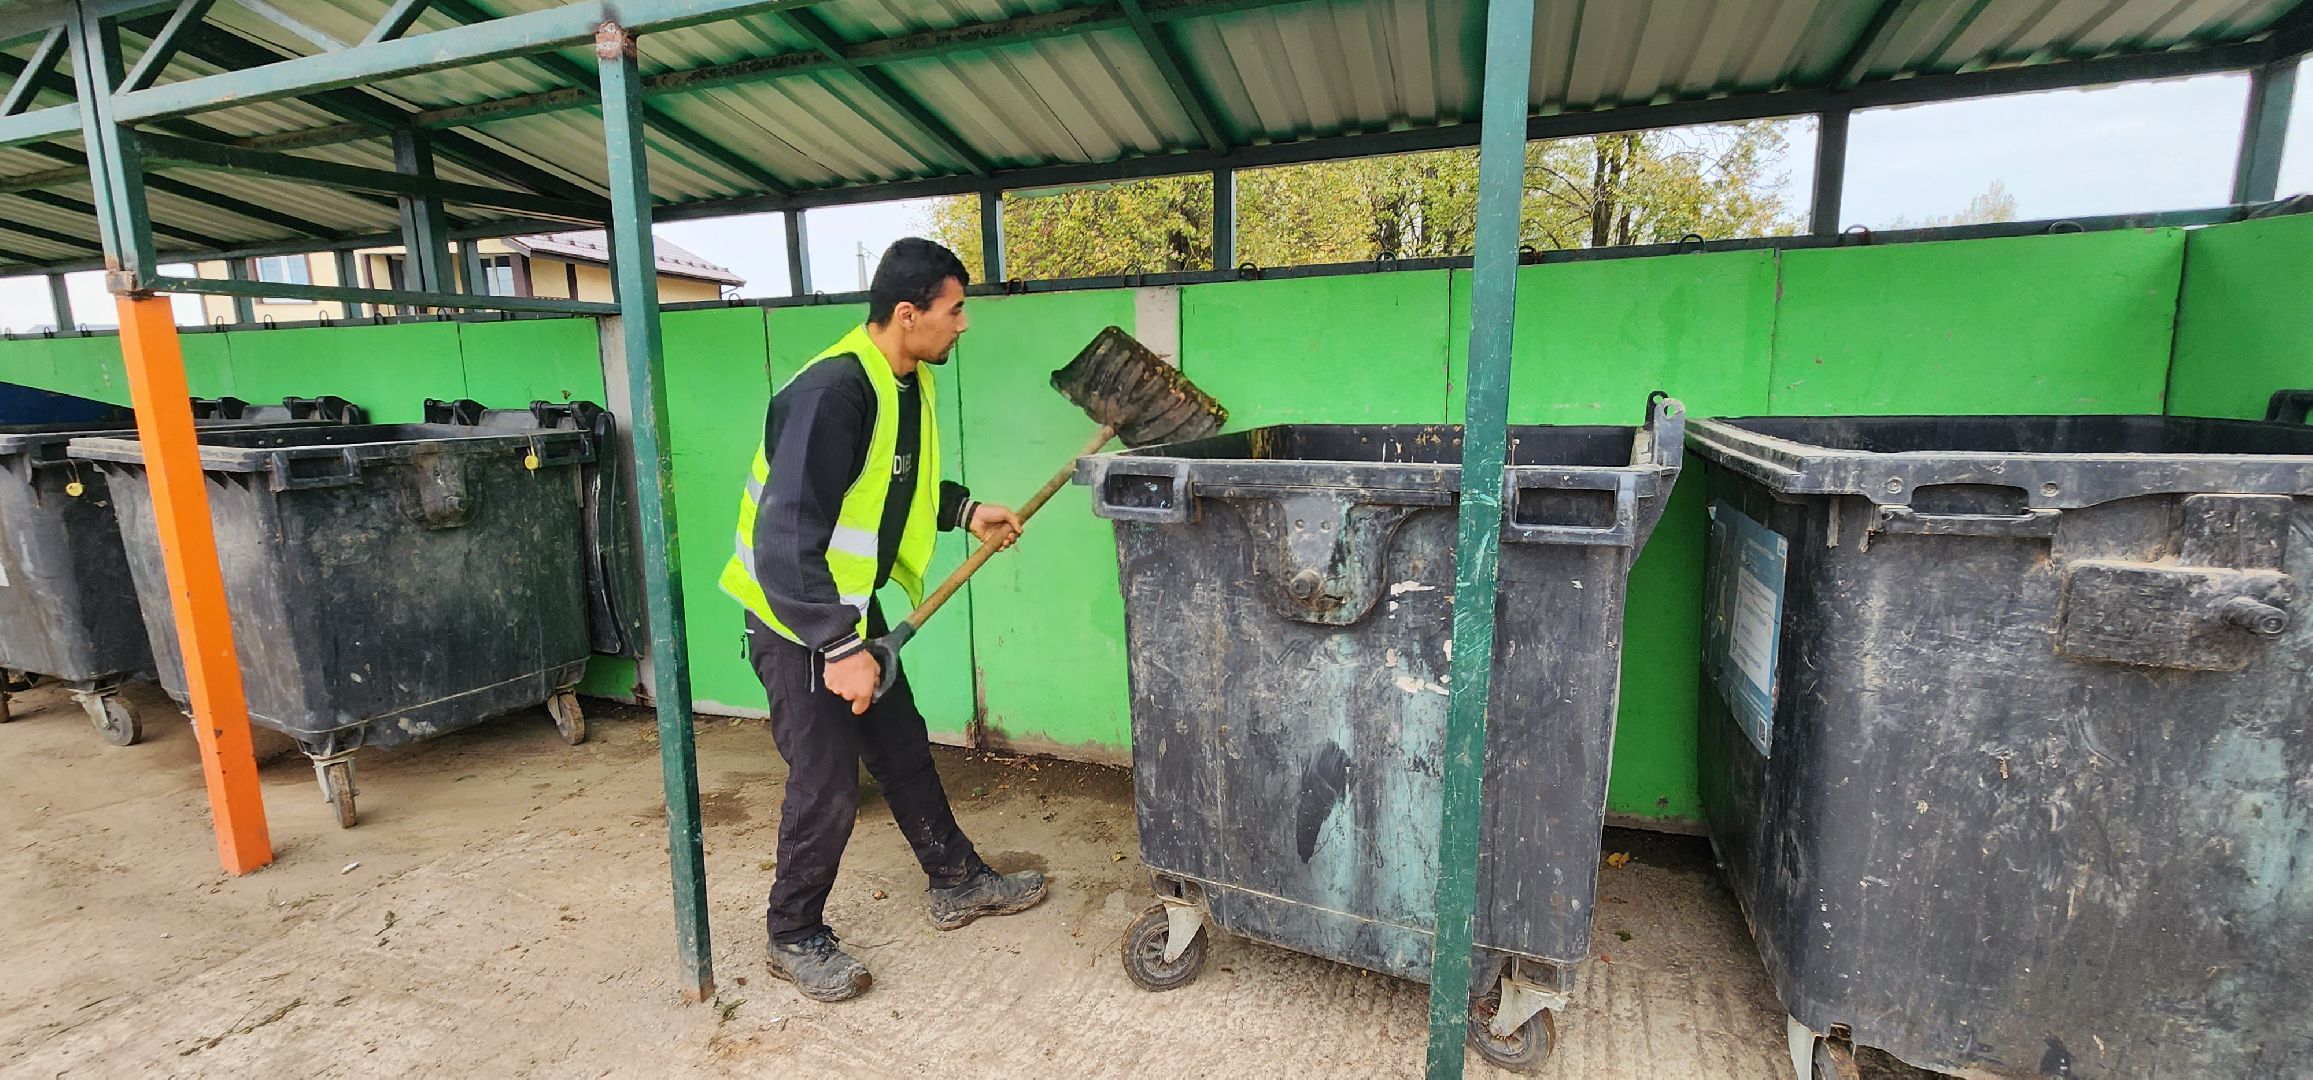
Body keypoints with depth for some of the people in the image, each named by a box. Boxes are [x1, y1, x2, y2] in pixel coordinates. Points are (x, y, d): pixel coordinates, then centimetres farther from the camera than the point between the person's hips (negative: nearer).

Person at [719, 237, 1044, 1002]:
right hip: (796, 620, -9)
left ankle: (958, 882, 35)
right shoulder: (832, 391, -28)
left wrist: (965, 510, 7)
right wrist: (838, 648, -30)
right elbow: (785, 537, -31)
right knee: (826, 784, 0)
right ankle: (794, 938, 24)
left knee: (903, 747, 18)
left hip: (851, 607, 9)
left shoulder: (906, 383, 1)